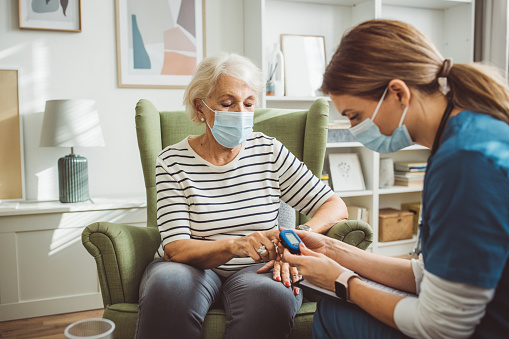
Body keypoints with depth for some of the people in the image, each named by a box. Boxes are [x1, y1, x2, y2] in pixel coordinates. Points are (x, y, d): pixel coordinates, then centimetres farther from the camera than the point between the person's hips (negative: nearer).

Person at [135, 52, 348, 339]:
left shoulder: (269, 152, 0)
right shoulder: (173, 162, -5)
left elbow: (336, 207, -1)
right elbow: (176, 249, -12)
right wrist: (234, 245, -33)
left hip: (255, 269, 1)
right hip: (196, 266, 0)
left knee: (273, 296, -33)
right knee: (168, 286, -34)